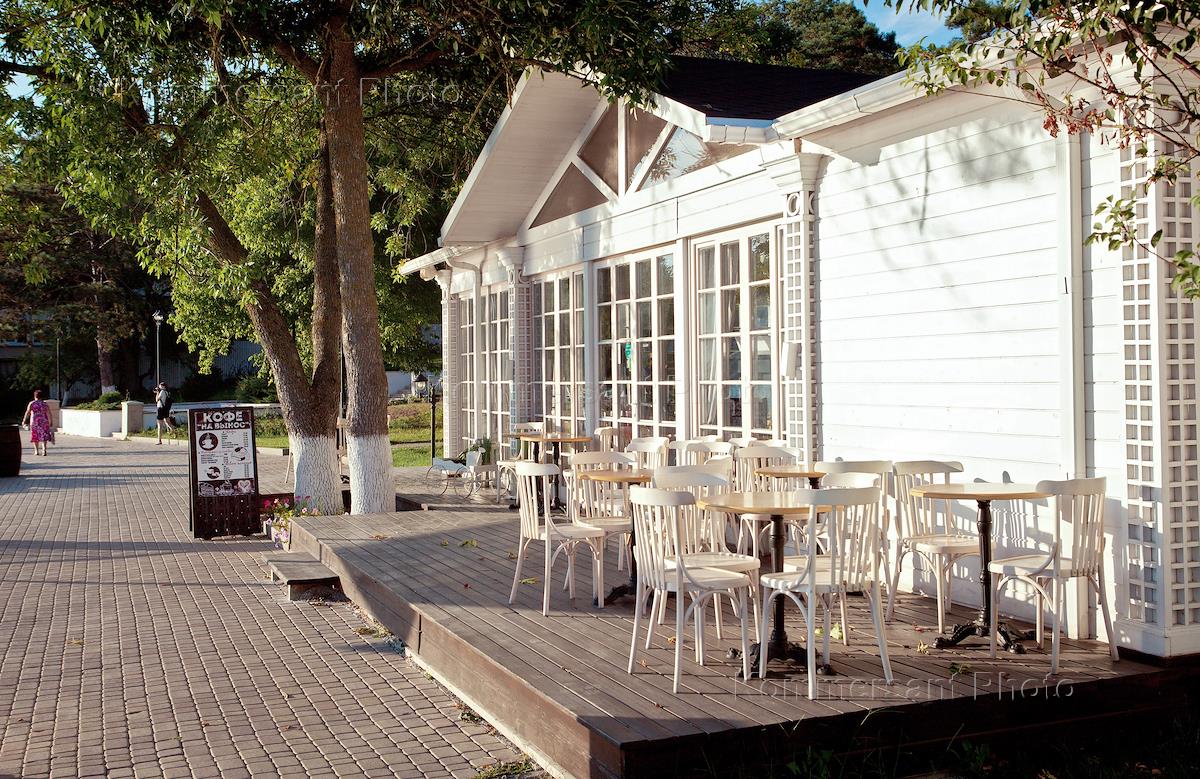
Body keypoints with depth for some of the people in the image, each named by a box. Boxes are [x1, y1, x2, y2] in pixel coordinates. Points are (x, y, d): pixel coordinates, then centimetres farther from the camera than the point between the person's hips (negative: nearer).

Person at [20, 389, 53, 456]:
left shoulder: (31, 403, -3)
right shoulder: (45, 404, 2)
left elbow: (27, 413, -7)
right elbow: (48, 414, -1)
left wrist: (24, 421, 2)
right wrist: (49, 423, 5)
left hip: (34, 421, -1)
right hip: (44, 422, 1)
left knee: (35, 436, 13)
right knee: (43, 436, 3)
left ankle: (36, 451, 18)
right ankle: (44, 449, -16)